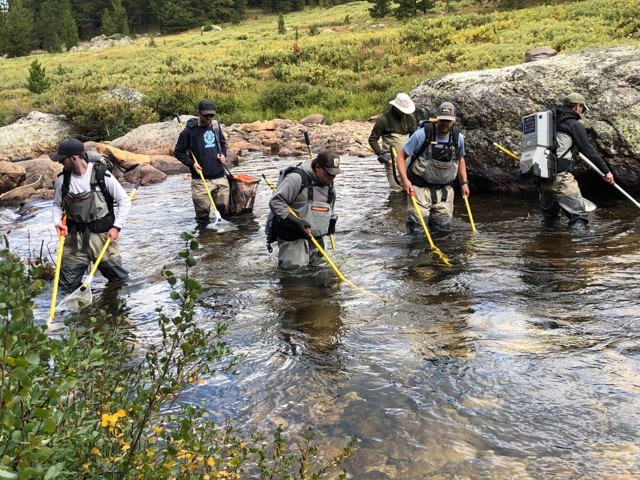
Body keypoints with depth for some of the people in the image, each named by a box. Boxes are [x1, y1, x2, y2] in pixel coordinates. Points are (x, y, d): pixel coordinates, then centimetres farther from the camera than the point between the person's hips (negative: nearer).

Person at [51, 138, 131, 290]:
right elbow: (57, 204, 13)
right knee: (68, 285, 6)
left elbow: (124, 200, -5)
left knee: (119, 278, 2)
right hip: (74, 236, 3)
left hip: (101, 233, -3)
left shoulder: (101, 175, -13)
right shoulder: (62, 180, -3)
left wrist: (117, 227, -10)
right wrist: (57, 221, -6)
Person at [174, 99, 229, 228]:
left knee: (224, 208, 9)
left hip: (220, 176, 4)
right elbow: (179, 152, 1)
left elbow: (223, 142, 25)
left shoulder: (216, 126, 7)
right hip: (201, 180, -4)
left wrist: (223, 154, 6)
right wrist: (191, 163, -11)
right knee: (202, 212, 0)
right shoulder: (189, 131, -6)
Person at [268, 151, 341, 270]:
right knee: (296, 268, -12)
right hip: (293, 237, -7)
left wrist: (332, 220, 13)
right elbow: (275, 202, -22)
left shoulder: (328, 183, 9)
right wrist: (294, 221, -25)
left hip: (316, 237, 7)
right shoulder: (297, 178, -18)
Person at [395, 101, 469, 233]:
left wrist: (464, 182, 13)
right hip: (420, 187, -4)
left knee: (444, 227, 4)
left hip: (444, 189, 4)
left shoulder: (458, 138, 0)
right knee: (417, 225, -11)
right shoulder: (422, 134, -15)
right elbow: (401, 156, -9)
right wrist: (404, 179, -22)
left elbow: (460, 159, 19)